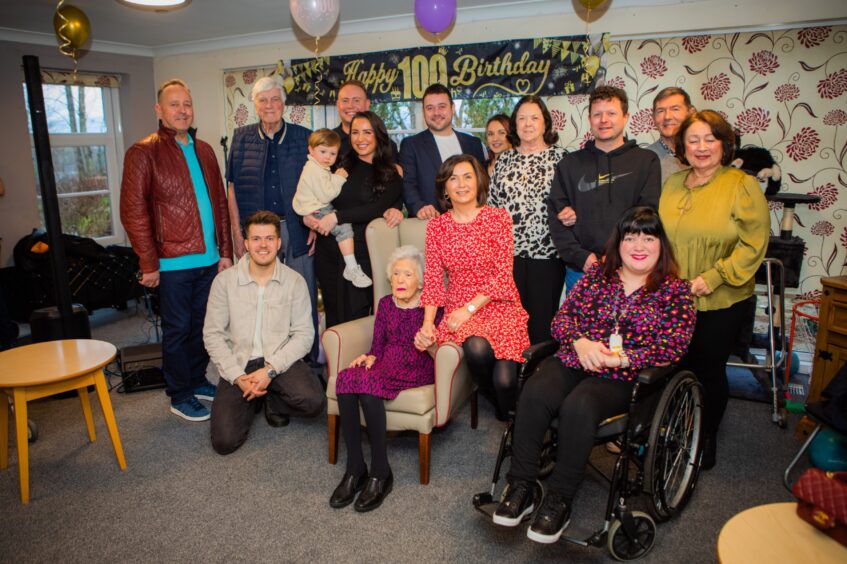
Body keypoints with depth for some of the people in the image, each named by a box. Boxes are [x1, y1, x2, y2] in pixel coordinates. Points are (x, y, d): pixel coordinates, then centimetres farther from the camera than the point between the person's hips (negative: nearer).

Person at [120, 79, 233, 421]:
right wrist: (149, 263, -12)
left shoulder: (204, 151, 13)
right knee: (178, 329, 6)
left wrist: (225, 251, 11)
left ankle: (197, 381, 33)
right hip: (174, 262, -5)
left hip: (209, 259, 6)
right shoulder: (143, 153, -6)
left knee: (202, 324, 15)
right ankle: (180, 397, 20)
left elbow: (220, 203, 15)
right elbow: (133, 211, -10)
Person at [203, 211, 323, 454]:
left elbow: (304, 334, -6)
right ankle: (253, 400, 20)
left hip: (280, 361, 0)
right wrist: (238, 377, -13)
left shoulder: (295, 281, -3)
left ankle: (274, 402, 8)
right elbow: (213, 335, -2)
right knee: (224, 441, -14)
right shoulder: (224, 281, -3)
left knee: (312, 401, -28)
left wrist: (270, 370, -18)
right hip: (238, 364, 0)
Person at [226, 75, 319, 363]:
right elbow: (233, 190, 6)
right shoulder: (242, 138, 8)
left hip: (296, 230, -1)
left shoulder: (303, 137, 5)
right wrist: (238, 235, 0)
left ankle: (309, 359, 14)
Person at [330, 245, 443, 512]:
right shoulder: (385, 304, 17)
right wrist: (370, 357, -4)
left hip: (417, 371, -4)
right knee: (346, 378, -29)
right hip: (387, 364, 5)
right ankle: (354, 469, -22)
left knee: (367, 384, -34)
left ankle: (380, 473, -22)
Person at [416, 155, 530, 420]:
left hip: (498, 306, -1)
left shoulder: (499, 218, 0)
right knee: (477, 348, -33)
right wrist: (427, 323, -10)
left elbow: (502, 274, -6)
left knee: (504, 380, -25)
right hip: (457, 307, 2)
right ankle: (501, 408, 1)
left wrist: (469, 308, -15)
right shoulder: (437, 225, 7)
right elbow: (433, 279, 4)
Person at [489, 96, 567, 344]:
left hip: (546, 251, -2)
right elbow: (492, 205, 15)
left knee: (543, 319, 2)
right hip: (508, 251, 2)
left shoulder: (560, 156, 4)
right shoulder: (504, 159, 13)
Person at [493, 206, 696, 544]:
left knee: (577, 406, -34)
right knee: (535, 393, -29)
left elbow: (673, 346, -3)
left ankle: (559, 500, -18)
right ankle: (520, 487, -17)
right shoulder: (597, 274, 16)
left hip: (624, 377, -3)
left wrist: (623, 358, -16)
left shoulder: (675, 290, 8)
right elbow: (563, 317, 10)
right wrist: (580, 342, -11)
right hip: (574, 361, 3)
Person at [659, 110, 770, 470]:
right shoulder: (672, 184, 7)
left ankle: (707, 440, 30)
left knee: (709, 371, 9)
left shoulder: (742, 186, -8)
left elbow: (754, 244, -12)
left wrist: (713, 278, -18)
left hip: (720, 302, -4)